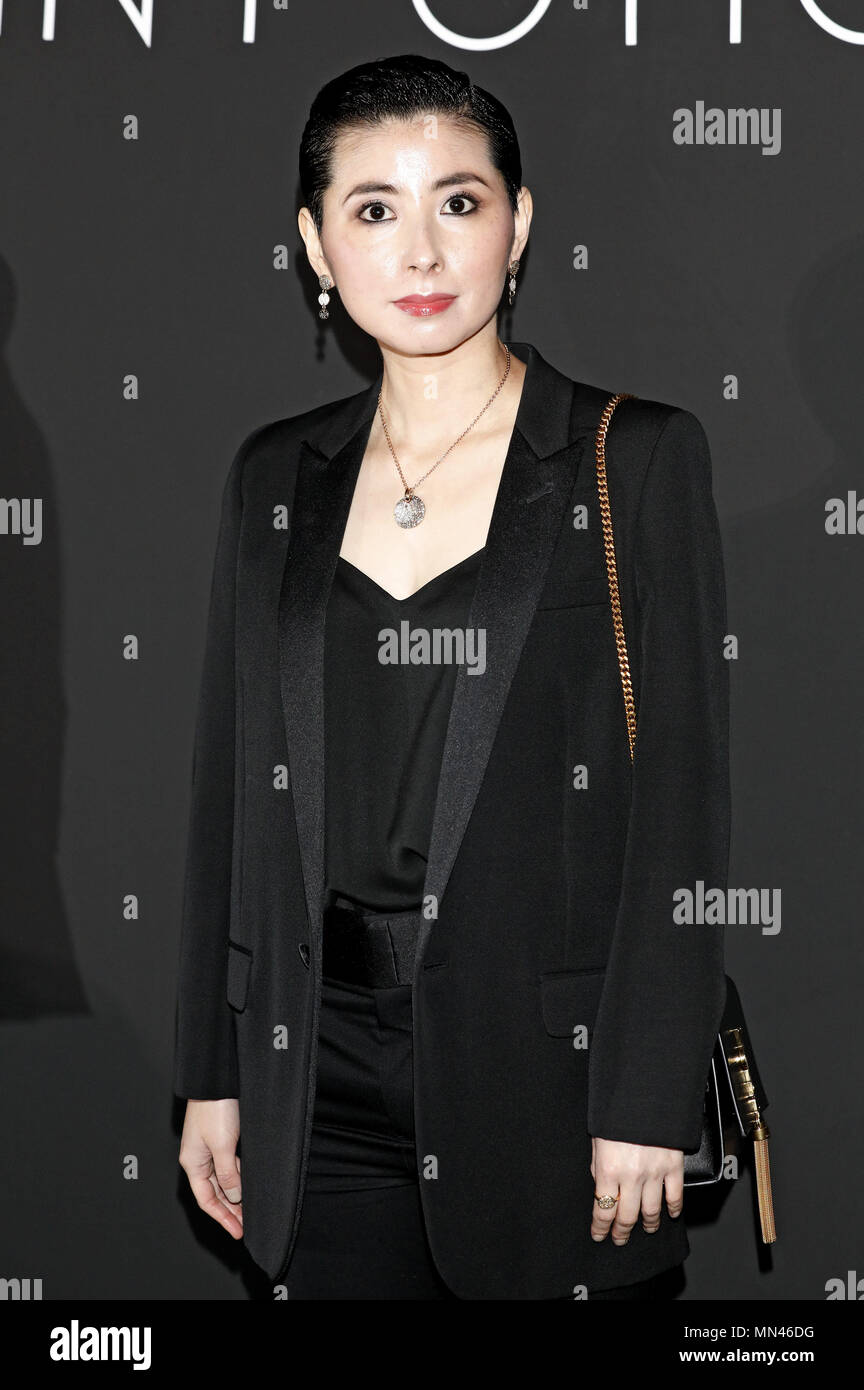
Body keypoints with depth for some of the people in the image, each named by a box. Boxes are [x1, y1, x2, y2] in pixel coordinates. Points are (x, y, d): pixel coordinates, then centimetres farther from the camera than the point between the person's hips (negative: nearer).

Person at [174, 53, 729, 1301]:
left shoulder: (635, 459, -4)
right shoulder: (276, 476, 7)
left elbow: (683, 801, -8)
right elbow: (231, 787, 10)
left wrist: (648, 1102, -12)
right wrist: (213, 1075, 9)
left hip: (551, 1058, -3)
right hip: (326, 1070, 4)